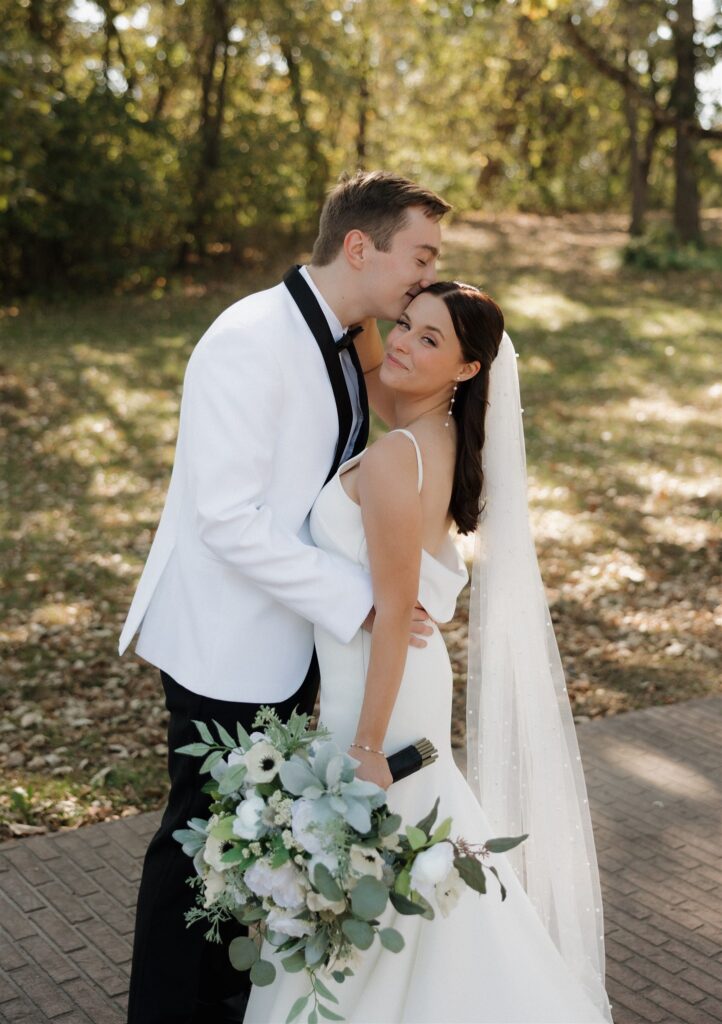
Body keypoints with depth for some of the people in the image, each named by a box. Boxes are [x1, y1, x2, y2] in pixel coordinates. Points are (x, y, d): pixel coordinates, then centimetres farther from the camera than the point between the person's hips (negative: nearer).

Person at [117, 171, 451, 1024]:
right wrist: (355, 601, -25)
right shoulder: (252, 341, -23)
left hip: (288, 636, 9)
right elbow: (228, 520, -27)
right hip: (227, 644, -9)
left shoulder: (340, 343, 5)